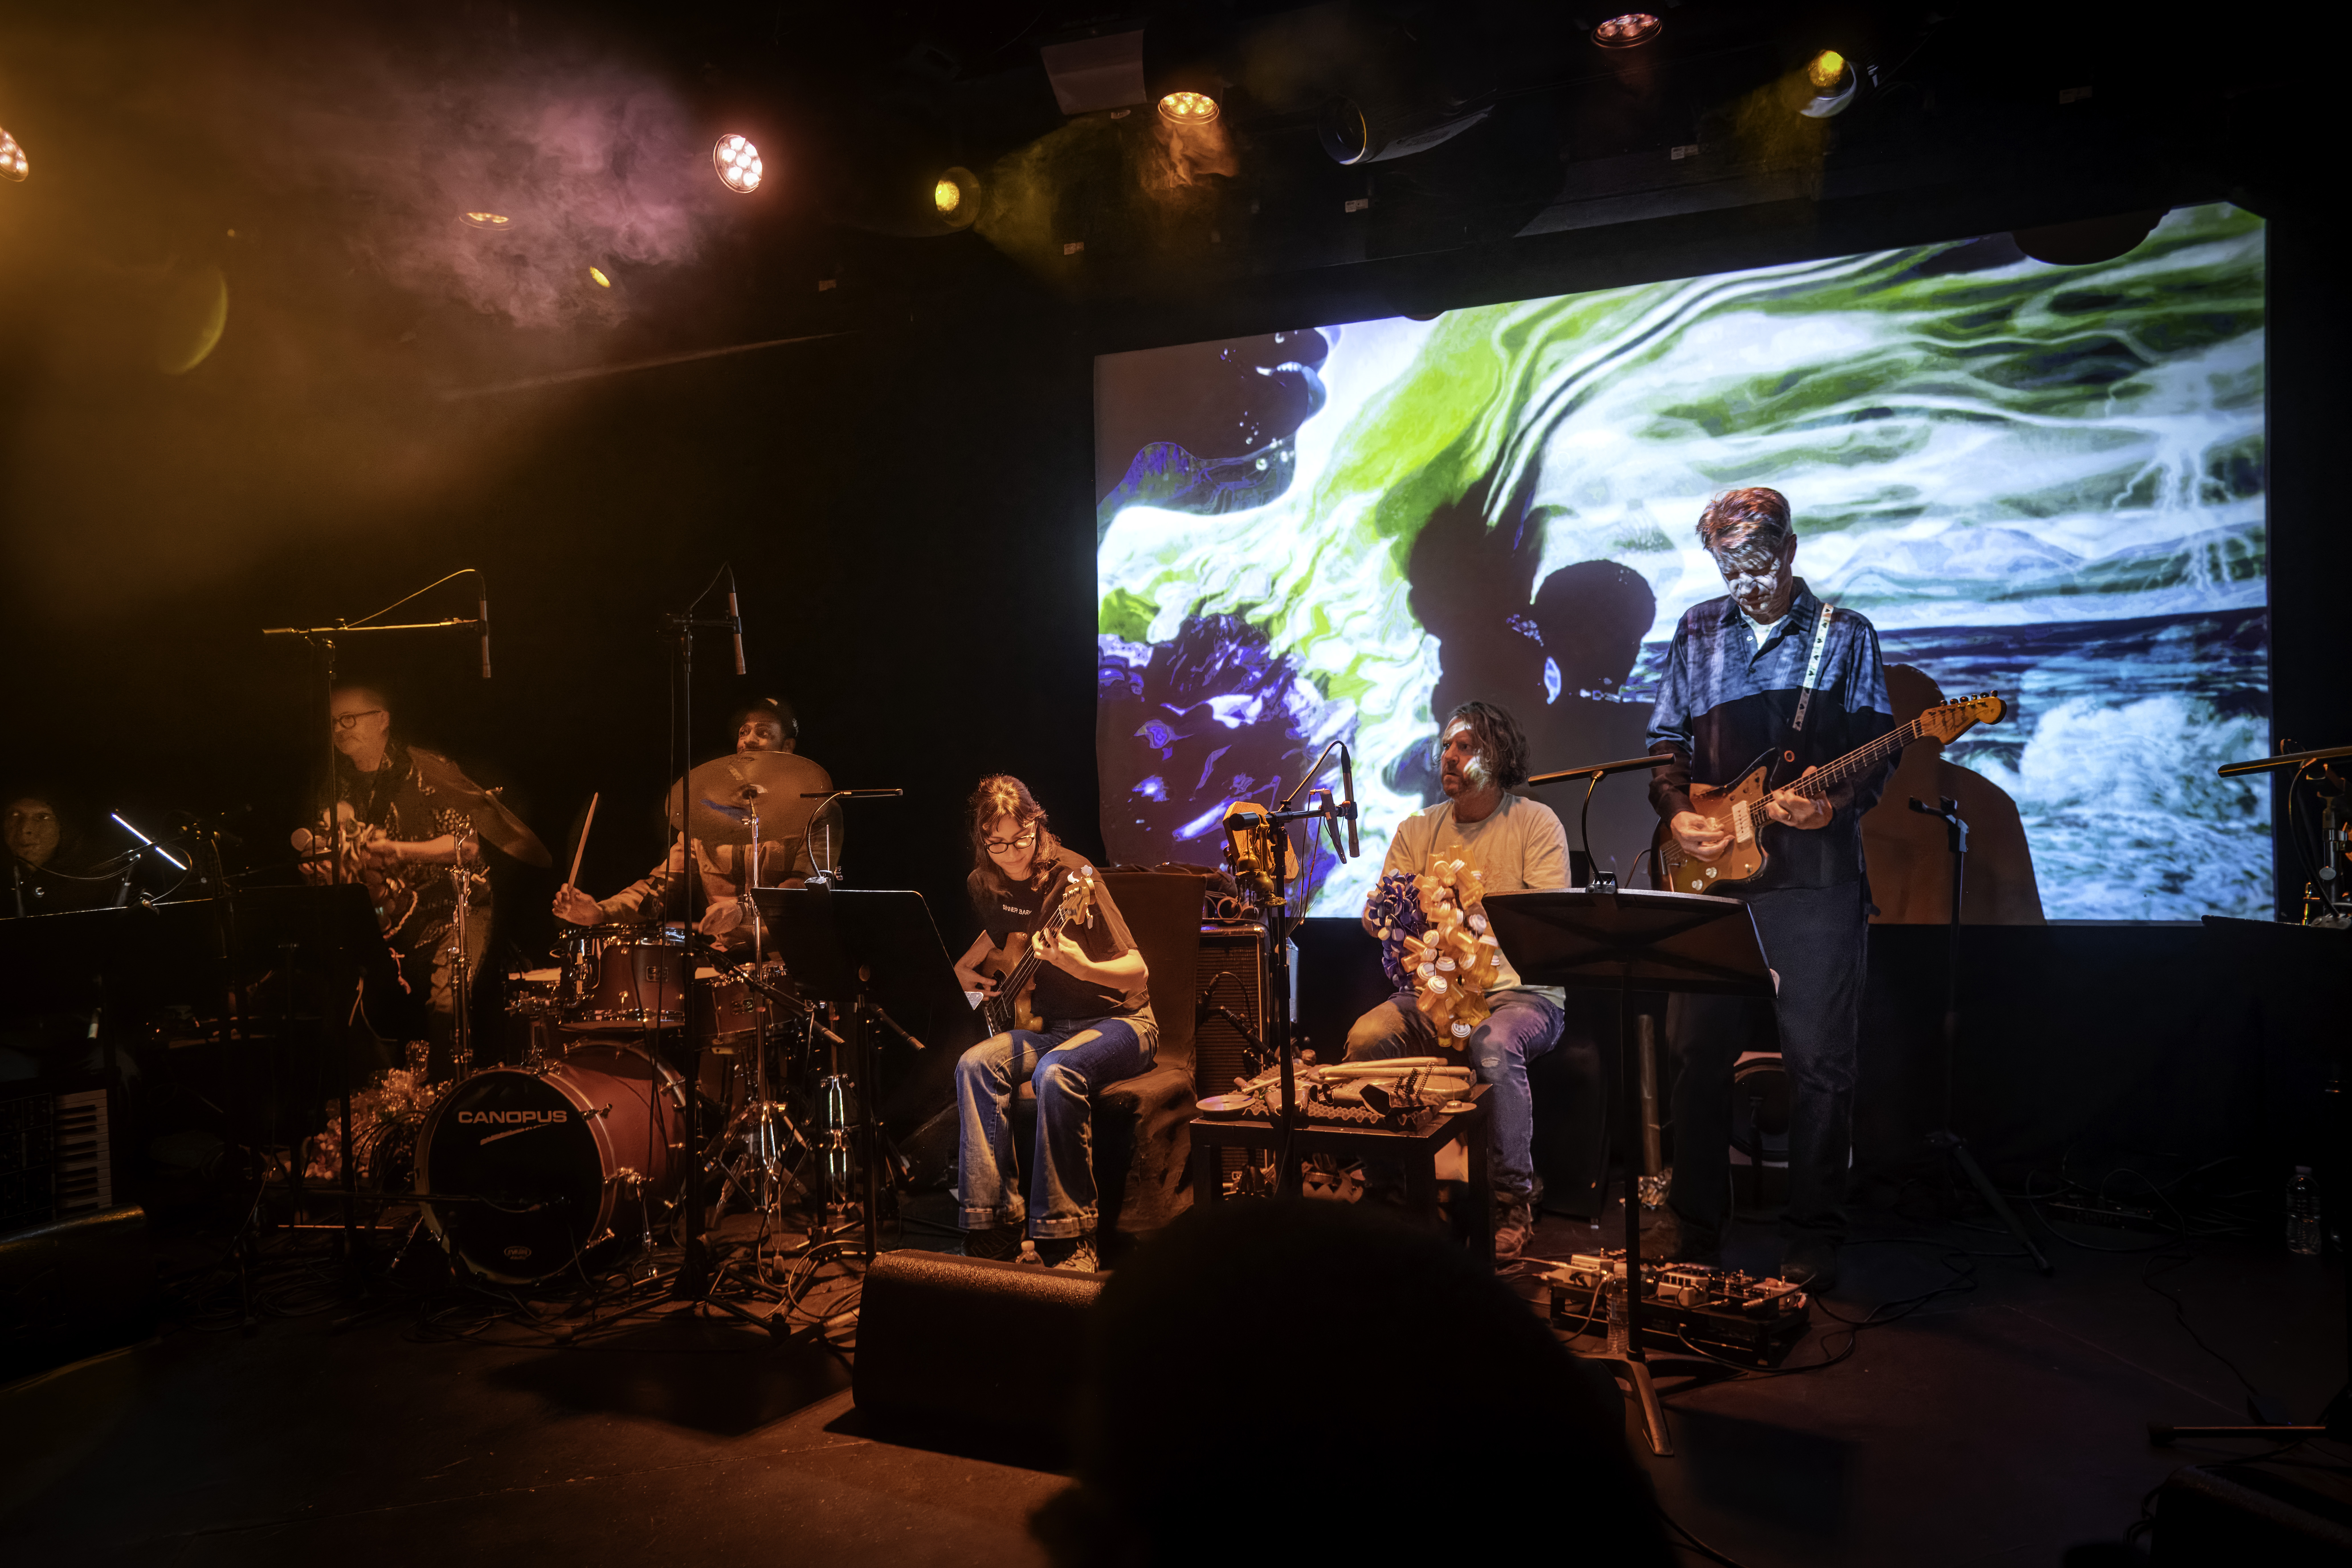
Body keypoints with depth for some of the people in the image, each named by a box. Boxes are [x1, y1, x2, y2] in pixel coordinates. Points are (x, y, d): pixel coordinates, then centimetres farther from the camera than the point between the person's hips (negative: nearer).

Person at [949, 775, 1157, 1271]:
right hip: (1048, 1025, 6)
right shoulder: (984, 884, 3)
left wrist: (1083, 968, -40)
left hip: (1117, 1020, -6)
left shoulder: (1071, 875, -16)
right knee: (975, 1065, -23)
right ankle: (993, 1231, -20)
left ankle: (1067, 1243, -26)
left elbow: (1138, 972, -21)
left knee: (1056, 1073, -35)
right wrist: (966, 967, 12)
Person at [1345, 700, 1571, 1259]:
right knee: (1367, 1037, -23)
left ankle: (1513, 1202, -18)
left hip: (1522, 991, -3)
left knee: (1494, 1048, -35)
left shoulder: (1536, 823, 1)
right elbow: (1375, 917, 10)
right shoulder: (1417, 829, 12)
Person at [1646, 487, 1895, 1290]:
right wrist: (1677, 812, -2)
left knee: (1819, 1063, -1)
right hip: (1714, 869, 3)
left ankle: (1813, 1238, 13)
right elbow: (1667, 737, 15)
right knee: (1701, 1051, 6)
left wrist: (1833, 802, -17)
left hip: (1815, 873, -2)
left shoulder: (1846, 635, 6)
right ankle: (1692, 1222, 20)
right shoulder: (1698, 630, 13)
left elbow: (1877, 750, 2)